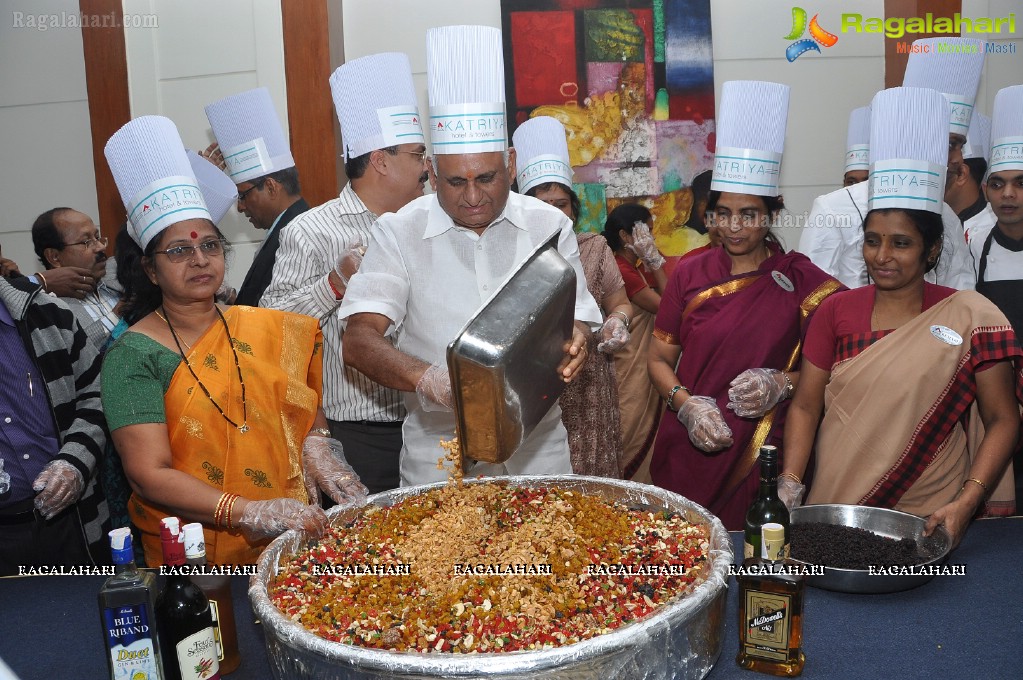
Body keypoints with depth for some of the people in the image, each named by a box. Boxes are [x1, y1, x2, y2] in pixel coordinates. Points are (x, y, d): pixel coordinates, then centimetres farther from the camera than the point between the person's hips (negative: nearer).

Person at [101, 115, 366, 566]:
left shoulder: (272, 331, 9)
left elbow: (307, 410, 17)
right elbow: (149, 474, -11)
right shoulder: (132, 356, -4)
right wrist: (250, 513, -22)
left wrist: (318, 450, -5)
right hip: (194, 561, -4)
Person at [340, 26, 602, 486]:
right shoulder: (399, 232, -6)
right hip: (438, 456, -1)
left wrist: (574, 343, -22)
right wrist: (427, 378, -32)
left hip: (537, 450, 2)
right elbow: (359, 342, -13)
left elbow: (579, 321, 3)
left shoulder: (550, 226, 0)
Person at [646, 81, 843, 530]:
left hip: (763, 454, -1)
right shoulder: (690, 275, 4)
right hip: (690, 449, 1)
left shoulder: (801, 280, 0)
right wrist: (687, 404, -11)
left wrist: (781, 384, -14)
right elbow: (659, 360, 6)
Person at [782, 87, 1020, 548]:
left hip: (929, 516, -2)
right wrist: (788, 488, -13)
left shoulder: (970, 317, -6)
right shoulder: (836, 311, 0)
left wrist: (965, 504, -17)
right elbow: (805, 406, -1)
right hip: (834, 512, 2)